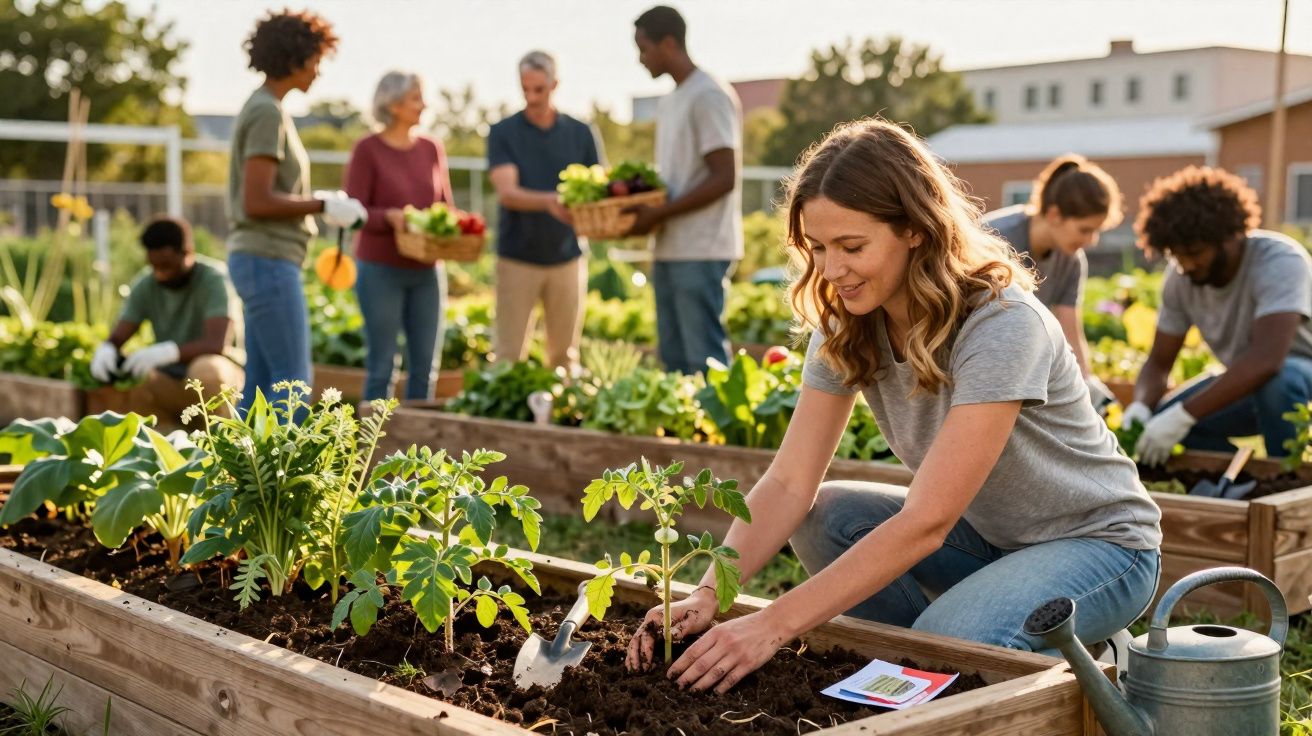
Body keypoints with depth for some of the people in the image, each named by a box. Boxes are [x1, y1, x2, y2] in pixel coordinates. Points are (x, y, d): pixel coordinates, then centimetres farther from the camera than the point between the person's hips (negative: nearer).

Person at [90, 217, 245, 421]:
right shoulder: (144, 286, -1)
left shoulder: (214, 280, -16)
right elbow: (117, 338, -3)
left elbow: (217, 343, -28)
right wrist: (105, 349, -28)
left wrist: (168, 351, -44)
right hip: (173, 378, 4)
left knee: (206, 370, -38)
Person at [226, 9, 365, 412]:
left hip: (263, 261, 10)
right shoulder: (268, 113, -13)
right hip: (268, 260, -10)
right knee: (293, 380, -8)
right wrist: (323, 205, -12)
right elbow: (257, 202, -20)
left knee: (260, 383, 11)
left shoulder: (261, 107, 16)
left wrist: (321, 202, 12)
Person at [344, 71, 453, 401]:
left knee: (425, 365, 6)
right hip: (381, 270, -4)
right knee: (381, 365, 0)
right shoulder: (367, 150, -5)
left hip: (427, 271, 5)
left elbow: (446, 205, 12)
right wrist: (389, 216, -26)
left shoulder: (432, 148, 8)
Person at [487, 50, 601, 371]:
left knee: (565, 354, 8)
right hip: (518, 257, -2)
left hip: (567, 257, 2)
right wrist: (549, 201, -35)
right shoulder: (503, 133, -2)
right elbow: (507, 192, -15)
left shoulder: (580, 133, 5)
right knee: (509, 355, 1)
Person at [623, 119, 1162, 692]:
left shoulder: (1001, 326, -30)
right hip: (986, 533, 6)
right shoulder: (847, 328, -8)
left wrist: (775, 624, -40)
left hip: (1099, 540, -6)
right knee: (823, 519, -17)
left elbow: (925, 524, -35)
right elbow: (789, 483, -14)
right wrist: (708, 594, -31)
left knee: (944, 642, -32)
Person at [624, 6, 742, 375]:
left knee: (704, 360, -6)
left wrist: (657, 214, -16)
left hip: (701, 251, -9)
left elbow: (725, 178, -17)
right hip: (669, 250, 9)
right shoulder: (669, 102, 17)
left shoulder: (709, 97, -11)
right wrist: (637, 201, 4)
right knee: (673, 358, 12)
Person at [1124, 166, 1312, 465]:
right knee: (1158, 420, -15)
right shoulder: (1180, 279, -13)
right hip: (1247, 383, 6)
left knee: (1277, 378, -39)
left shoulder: (1280, 262, -30)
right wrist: (1141, 405, -29)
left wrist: (1185, 415, -47)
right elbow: (1159, 362, -5)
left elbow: (1266, 359, -43)